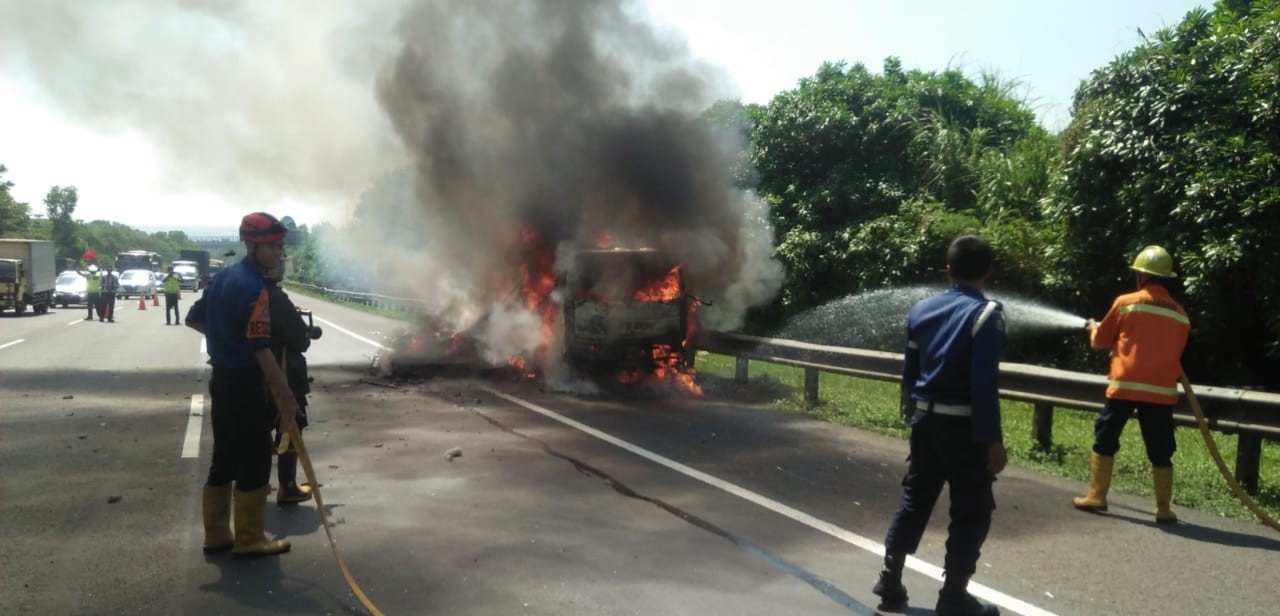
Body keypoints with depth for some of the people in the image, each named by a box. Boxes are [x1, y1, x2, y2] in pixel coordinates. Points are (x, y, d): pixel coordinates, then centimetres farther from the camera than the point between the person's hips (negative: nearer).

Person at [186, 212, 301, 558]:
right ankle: (249, 540, 6)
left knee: (225, 458, 15)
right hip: (244, 382, -9)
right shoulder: (254, 287, -19)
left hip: (222, 377, 9)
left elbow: (193, 320, 20)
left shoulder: (224, 277, 10)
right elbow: (260, 348, -24)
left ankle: (216, 535, 23)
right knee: (255, 461, -1)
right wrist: (285, 395, -23)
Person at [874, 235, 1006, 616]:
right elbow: (984, 383, -18)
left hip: (925, 418, 6)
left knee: (914, 499, 17)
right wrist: (993, 439, -15)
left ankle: (890, 580, 22)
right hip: (963, 426, -6)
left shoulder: (921, 309, 6)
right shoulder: (986, 314, -13)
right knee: (971, 511, 7)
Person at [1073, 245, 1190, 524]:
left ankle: (1096, 497, 11)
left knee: (1105, 441, 9)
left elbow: (1101, 340, 8)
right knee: (1161, 452, 8)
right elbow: (1175, 353, 17)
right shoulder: (1180, 315, 7)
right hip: (1162, 391, 3)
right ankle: (1164, 509, 11)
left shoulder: (1126, 303, -2)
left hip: (1125, 385, -3)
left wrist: (1093, 328, 30)